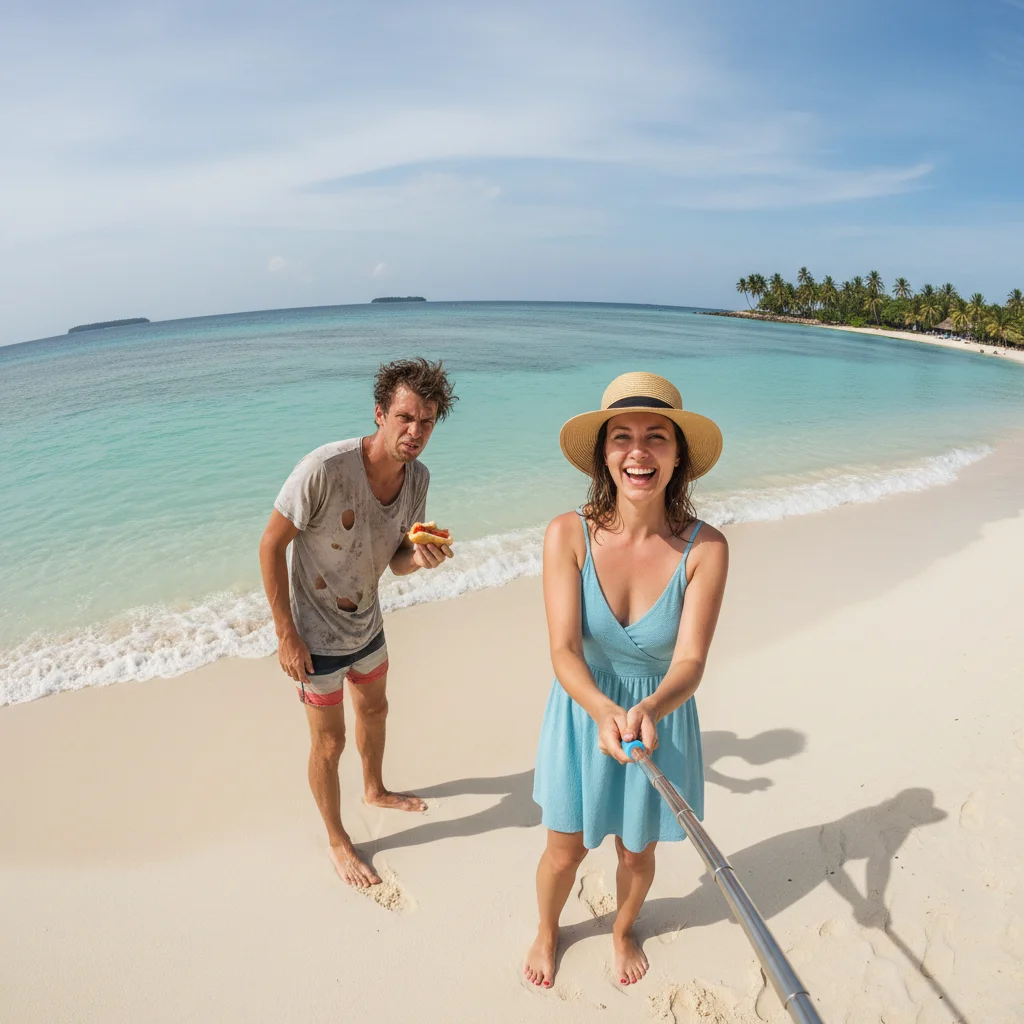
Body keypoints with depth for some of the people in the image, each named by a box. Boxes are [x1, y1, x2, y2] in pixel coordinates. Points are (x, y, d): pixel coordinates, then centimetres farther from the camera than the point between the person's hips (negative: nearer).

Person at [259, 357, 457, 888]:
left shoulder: (418, 476, -11)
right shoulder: (324, 469, -32)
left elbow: (396, 560, -2)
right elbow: (271, 545, -22)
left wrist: (420, 557, -27)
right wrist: (286, 635, -19)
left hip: (367, 624, 7)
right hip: (316, 636, -7)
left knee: (374, 710, 28)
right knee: (328, 743, 9)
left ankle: (375, 790, 57)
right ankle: (337, 839, 36)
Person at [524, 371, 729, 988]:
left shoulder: (705, 548, -21)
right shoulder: (569, 535, -21)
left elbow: (690, 662, -23)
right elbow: (563, 651, -23)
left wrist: (648, 710, -43)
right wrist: (604, 710, -41)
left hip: (659, 718, 1)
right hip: (583, 713, 0)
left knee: (638, 853, 22)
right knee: (565, 851, 18)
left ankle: (624, 930, 58)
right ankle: (547, 931, 54)